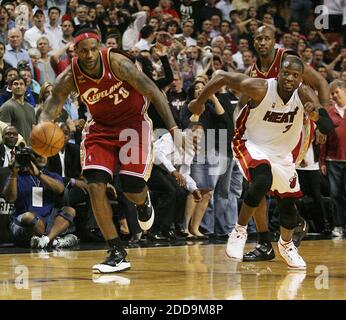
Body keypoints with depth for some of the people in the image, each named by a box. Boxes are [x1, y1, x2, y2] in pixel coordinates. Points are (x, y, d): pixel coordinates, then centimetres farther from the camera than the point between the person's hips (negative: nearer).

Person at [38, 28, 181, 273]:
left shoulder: (117, 62, -25)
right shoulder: (70, 77, -17)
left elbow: (153, 93, -21)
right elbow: (53, 103, -16)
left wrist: (173, 128, -28)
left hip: (133, 123, -3)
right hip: (101, 127, 3)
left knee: (132, 190, -10)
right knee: (95, 187, -14)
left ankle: (144, 202, 33)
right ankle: (117, 253, -7)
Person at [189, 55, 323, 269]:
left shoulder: (303, 94, -21)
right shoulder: (261, 88, -27)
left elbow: (321, 113, -40)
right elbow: (223, 77, -17)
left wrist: (316, 112, -63)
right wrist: (199, 102, -10)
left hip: (282, 152, 4)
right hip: (251, 144, -4)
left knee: (288, 201, 11)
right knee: (263, 180, -32)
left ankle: (286, 244, 41)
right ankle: (239, 231, -13)